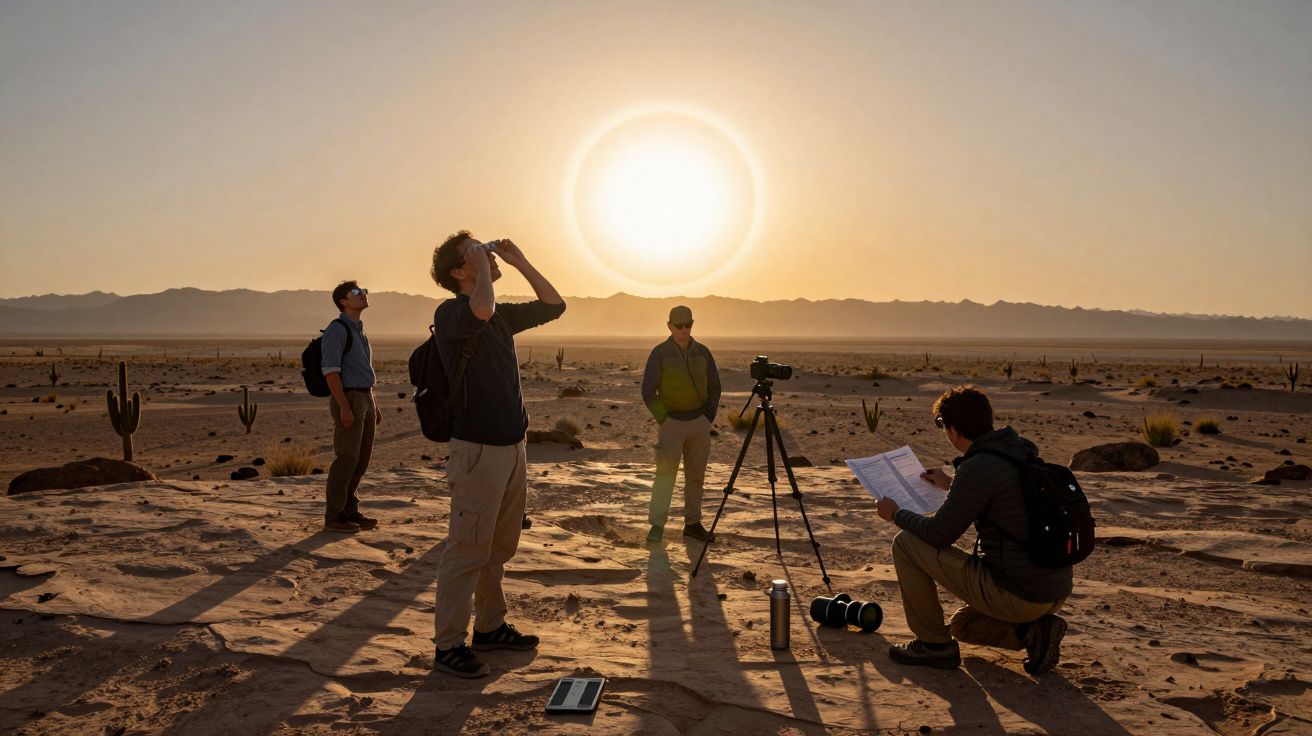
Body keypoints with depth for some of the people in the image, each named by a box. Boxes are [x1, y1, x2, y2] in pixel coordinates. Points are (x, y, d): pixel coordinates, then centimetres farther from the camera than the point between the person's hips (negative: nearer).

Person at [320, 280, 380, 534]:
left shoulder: (360, 330, 19)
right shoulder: (337, 329, -10)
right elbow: (331, 370, -17)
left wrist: (374, 405, 20)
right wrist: (344, 407, -23)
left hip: (366, 399, 9)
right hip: (349, 399, -9)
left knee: (361, 459, 12)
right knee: (346, 460, -6)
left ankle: (349, 510, 22)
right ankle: (333, 517, 2)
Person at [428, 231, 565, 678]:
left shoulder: (502, 316, 13)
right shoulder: (451, 313, -11)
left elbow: (553, 306, 22)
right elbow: (481, 309, -35)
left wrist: (520, 262, 14)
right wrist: (482, 266, -18)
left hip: (512, 445, 9)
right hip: (477, 450, -8)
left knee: (499, 548, 16)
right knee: (468, 550, -4)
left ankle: (490, 627, 29)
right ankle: (448, 646, 5)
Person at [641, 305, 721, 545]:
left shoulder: (702, 352, 3)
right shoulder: (660, 353, -8)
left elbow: (714, 388, 11)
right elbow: (648, 392, -7)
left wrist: (708, 418, 5)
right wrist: (663, 421, -8)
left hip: (699, 421, 4)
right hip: (671, 421, -4)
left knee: (696, 476, 8)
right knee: (665, 473, -11)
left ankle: (693, 523, 17)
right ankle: (657, 525, -9)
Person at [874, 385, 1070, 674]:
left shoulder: (978, 468, -20)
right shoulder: (1023, 454, 8)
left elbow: (938, 534, -15)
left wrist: (896, 514, 3)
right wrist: (950, 486, 38)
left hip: (1015, 595, -9)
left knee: (906, 543, -3)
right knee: (962, 625, 33)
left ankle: (934, 644, 5)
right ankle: (1033, 630, 9)